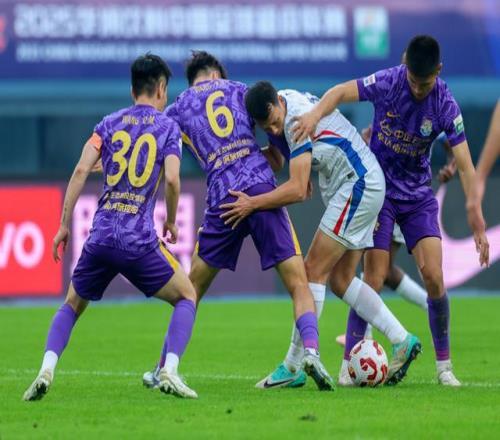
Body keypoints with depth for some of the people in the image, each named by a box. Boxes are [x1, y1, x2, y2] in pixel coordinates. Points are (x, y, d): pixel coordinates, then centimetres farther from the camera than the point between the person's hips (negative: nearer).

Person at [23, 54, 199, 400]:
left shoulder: (109, 124, 13)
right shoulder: (168, 127, 5)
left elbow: (81, 170, 2)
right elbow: (171, 179, -8)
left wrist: (65, 225, 6)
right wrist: (171, 222, 8)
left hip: (100, 237, 3)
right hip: (140, 241, -3)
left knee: (72, 305, 21)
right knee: (187, 297, 15)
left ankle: (47, 369, -3)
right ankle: (169, 371, -6)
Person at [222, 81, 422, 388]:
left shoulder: (297, 118, -22)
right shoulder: (290, 98, 6)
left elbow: (298, 190, -25)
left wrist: (252, 204, -22)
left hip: (358, 187, -10)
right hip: (365, 186, 10)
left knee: (314, 271, -10)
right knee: (341, 280, 8)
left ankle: (293, 366, -10)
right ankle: (403, 341, 10)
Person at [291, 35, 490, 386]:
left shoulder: (445, 106, -15)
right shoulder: (388, 83, -17)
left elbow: (465, 165, -16)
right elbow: (341, 93, -13)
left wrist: (477, 219, -25)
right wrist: (315, 114, -36)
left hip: (419, 196, 1)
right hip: (379, 189, -1)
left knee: (434, 276, -11)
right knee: (374, 281, -10)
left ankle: (444, 365, 2)